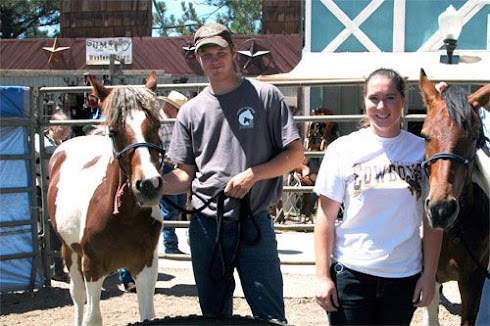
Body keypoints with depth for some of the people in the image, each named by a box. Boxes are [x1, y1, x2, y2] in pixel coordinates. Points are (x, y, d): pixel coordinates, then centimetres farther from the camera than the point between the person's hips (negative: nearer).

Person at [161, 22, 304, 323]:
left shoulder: (266, 96, 0)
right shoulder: (192, 110, 9)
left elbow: (295, 155, -2)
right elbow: (185, 177, 9)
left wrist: (253, 174, -15)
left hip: (254, 222, -3)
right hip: (206, 225, 4)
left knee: (270, 315, -1)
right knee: (214, 314, 14)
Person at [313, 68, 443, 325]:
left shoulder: (422, 151, 1)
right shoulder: (342, 150, -3)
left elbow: (432, 221, 5)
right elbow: (325, 217, -1)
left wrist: (429, 274, 2)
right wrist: (322, 276, -5)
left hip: (404, 275, 2)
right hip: (350, 272, -1)